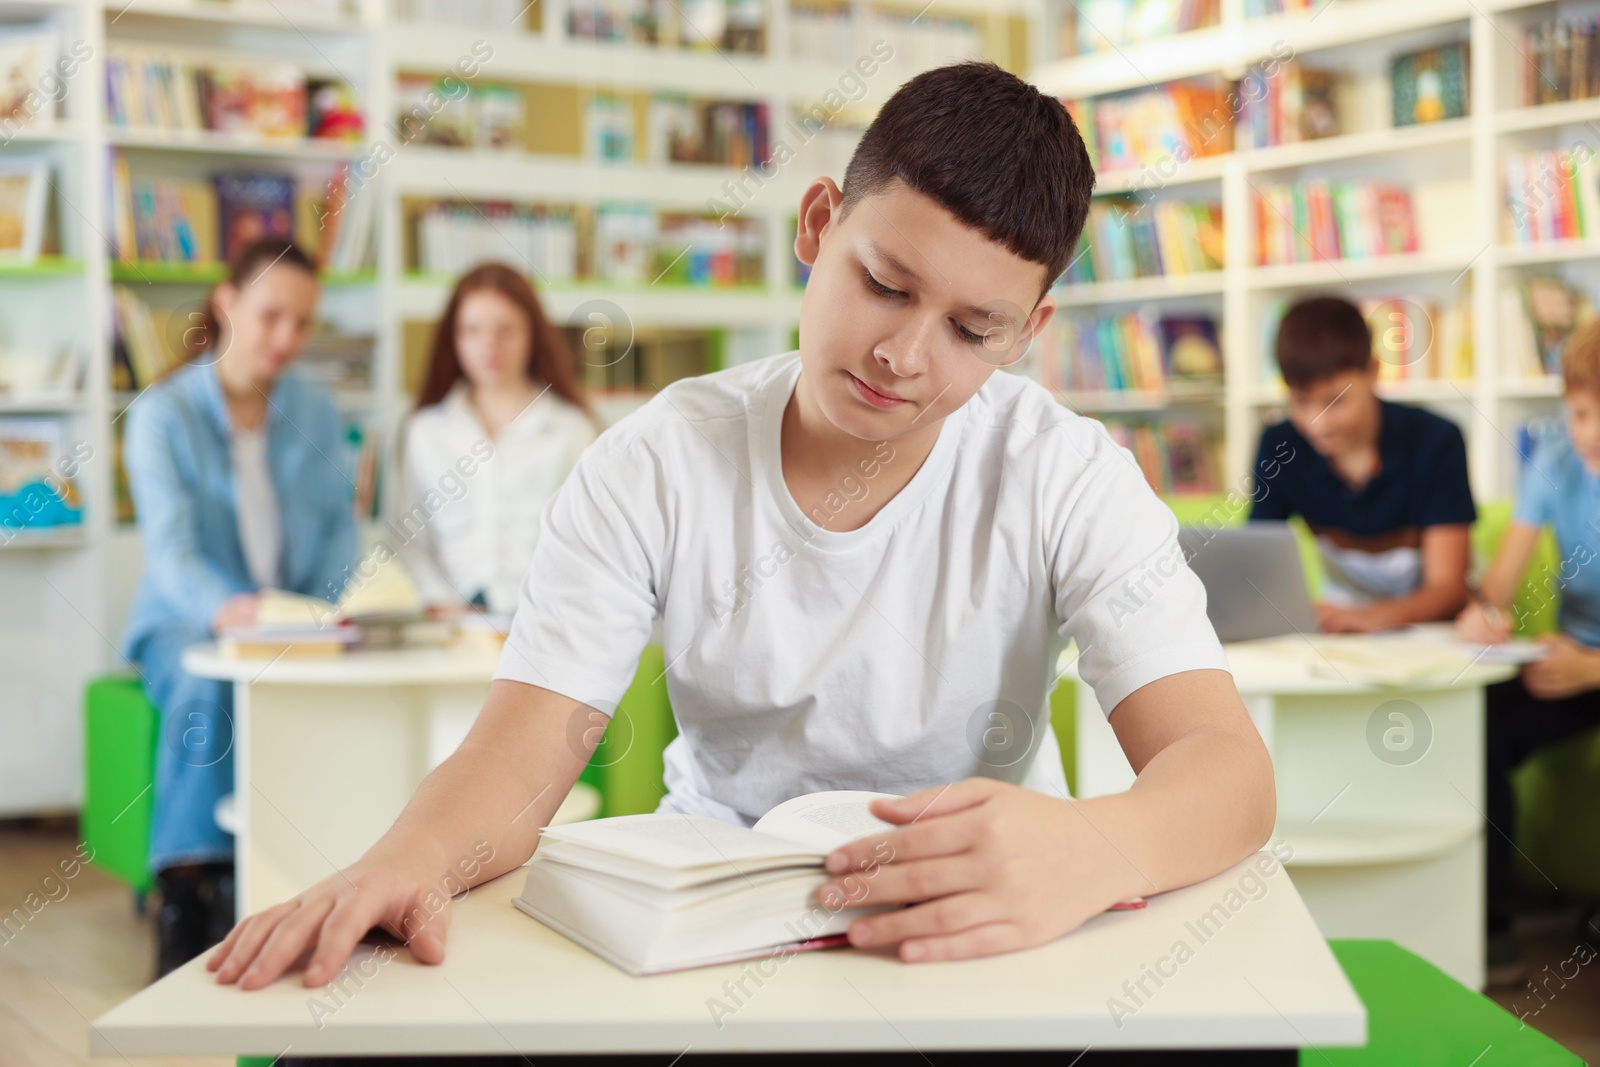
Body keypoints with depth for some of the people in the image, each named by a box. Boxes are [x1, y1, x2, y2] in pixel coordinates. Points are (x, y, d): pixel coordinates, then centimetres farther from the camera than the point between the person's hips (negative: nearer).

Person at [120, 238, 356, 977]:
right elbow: (169, 544, -17)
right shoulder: (162, 415, -4)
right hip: (186, 624, -2)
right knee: (208, 691, -38)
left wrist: (326, 609, -12)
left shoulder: (316, 414, 11)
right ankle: (187, 898, -32)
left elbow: (339, 525, 10)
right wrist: (223, 607, -39)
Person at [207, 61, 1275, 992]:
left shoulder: (1062, 473, -12)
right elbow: (523, 752, -16)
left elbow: (1230, 770, -22)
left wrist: (1083, 851, -46)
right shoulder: (658, 464, -9)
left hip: (983, 933, 0)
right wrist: (410, 857, -40)